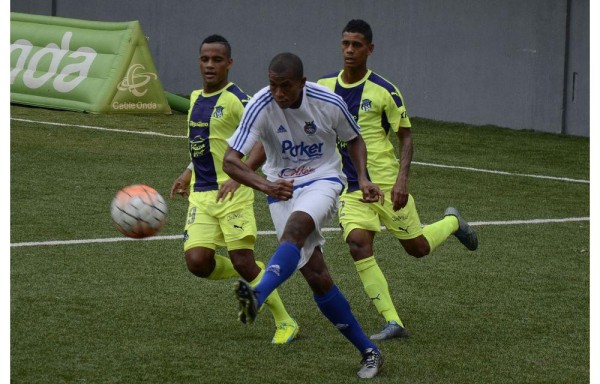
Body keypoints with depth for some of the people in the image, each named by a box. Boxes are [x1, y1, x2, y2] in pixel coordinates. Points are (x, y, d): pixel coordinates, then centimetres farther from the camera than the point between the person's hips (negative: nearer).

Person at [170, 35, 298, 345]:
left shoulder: (236, 100, -10)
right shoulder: (195, 98, 14)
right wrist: (188, 174, 22)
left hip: (233, 194, -6)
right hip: (200, 194, 6)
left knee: (242, 262, -9)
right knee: (197, 261, -9)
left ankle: (285, 323, 8)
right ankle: (251, 277, 21)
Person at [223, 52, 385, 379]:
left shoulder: (329, 103, -14)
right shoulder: (260, 107, -18)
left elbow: (353, 140, 7)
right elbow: (230, 160, -23)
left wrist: (363, 179, -9)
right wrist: (266, 186, -39)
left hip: (322, 181, -1)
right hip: (282, 189, 1)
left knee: (294, 228, -36)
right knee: (315, 275, -5)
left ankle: (257, 296, -55)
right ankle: (368, 351, 5)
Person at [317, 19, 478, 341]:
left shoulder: (384, 91, -10)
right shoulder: (324, 87, 1)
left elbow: (405, 137, -3)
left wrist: (402, 179, -16)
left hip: (385, 182, -3)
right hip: (349, 187, 3)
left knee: (418, 247, 8)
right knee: (358, 244, -19)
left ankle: (451, 223, 43)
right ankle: (392, 323, -14)